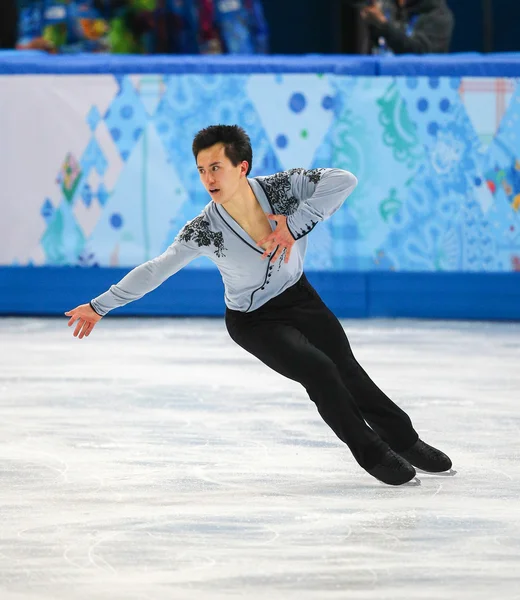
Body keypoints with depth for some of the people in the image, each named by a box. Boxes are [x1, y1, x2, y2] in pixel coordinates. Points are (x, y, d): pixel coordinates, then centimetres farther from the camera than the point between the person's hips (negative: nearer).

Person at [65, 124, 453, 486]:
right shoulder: (204, 230, -27)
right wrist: (100, 306, -22)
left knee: (348, 374, 8)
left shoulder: (282, 188, -24)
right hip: (253, 322, -3)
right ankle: (373, 454, 1)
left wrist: (295, 226, -36)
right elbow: (156, 270, -21)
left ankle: (405, 442, 30)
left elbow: (343, 181, -31)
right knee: (318, 371, -18)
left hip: (299, 297, 3)